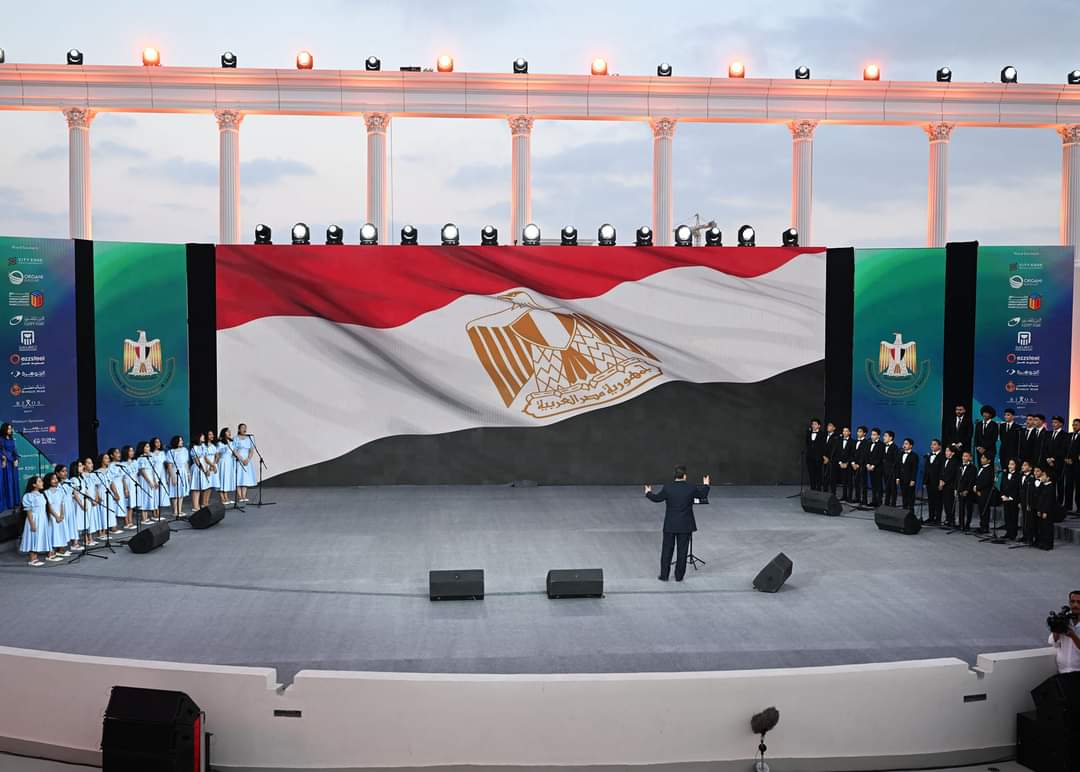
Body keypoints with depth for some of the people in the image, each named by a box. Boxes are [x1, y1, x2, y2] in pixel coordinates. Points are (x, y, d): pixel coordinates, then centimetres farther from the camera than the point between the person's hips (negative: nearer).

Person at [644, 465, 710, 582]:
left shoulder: (667, 488, -11)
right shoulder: (692, 488, -10)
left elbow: (656, 498, 3)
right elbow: (703, 495, 7)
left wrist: (648, 493, 24)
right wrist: (706, 485, 27)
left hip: (670, 525, 0)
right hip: (685, 525, 0)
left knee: (667, 550, 10)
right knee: (682, 550, 8)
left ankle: (664, 575, 14)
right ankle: (679, 576, 13)